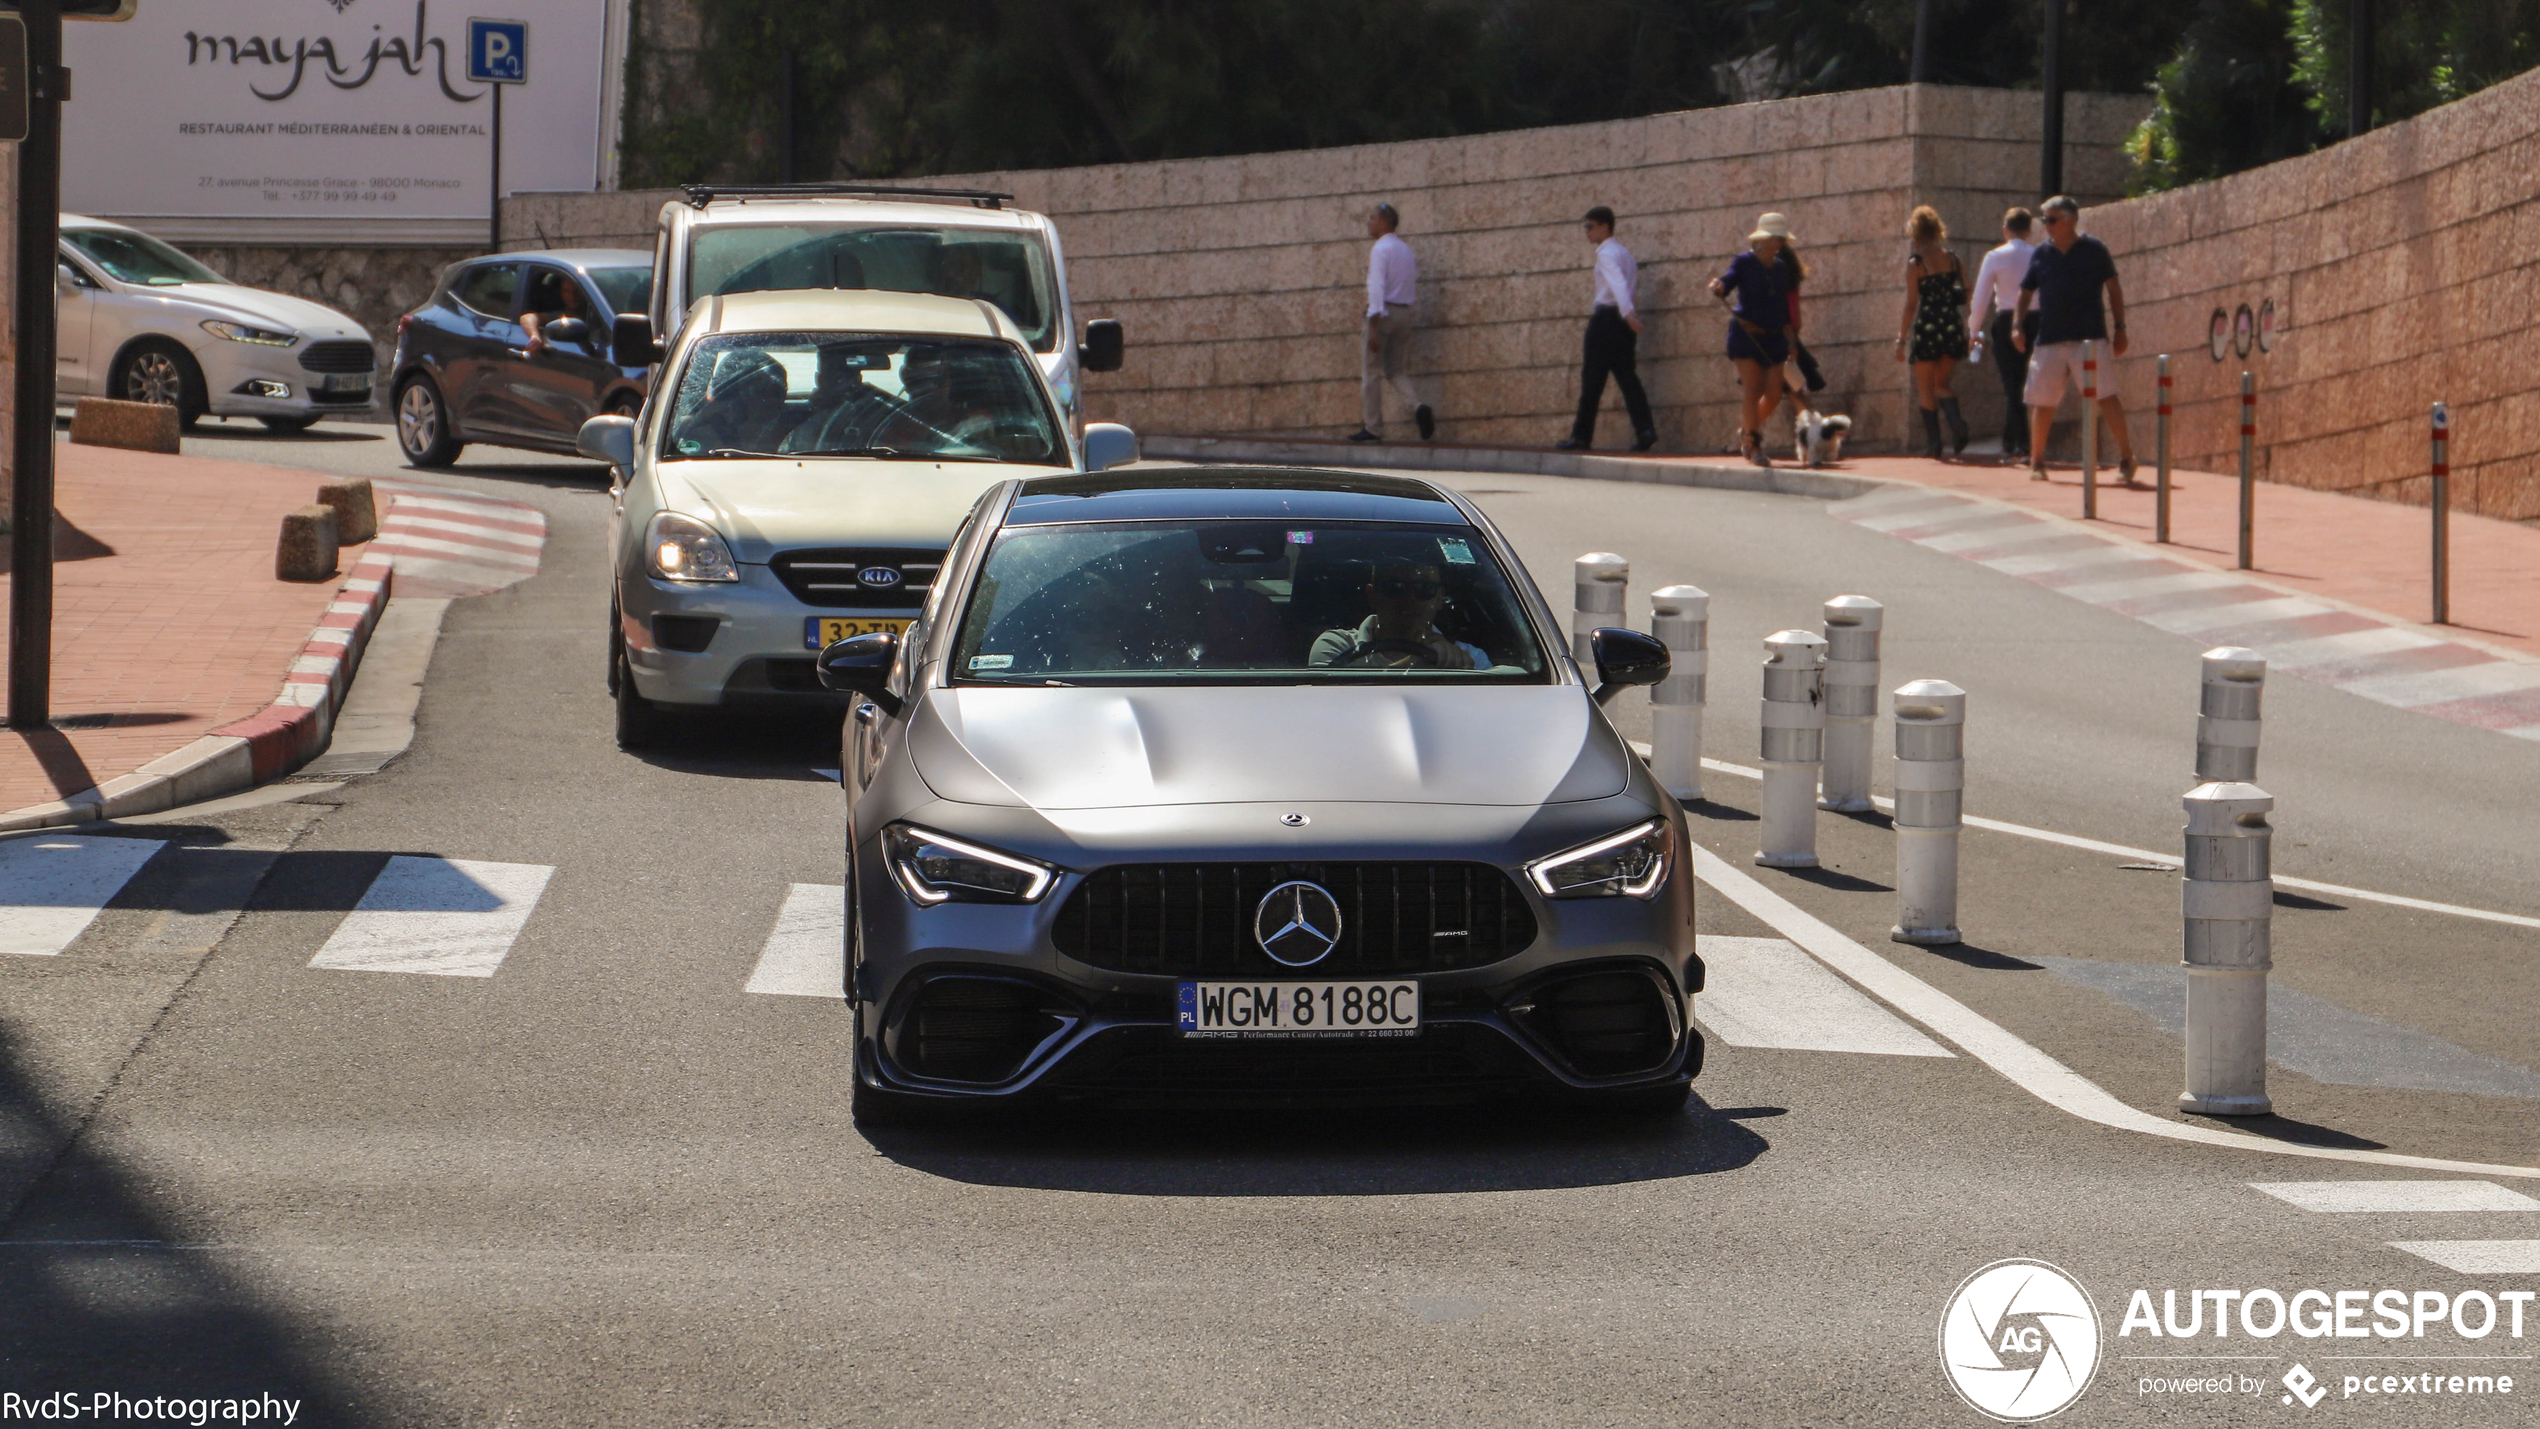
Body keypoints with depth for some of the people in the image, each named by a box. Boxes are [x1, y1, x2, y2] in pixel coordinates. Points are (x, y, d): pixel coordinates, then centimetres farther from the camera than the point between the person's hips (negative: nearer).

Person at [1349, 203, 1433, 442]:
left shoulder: (1380, 249, -9)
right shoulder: (1406, 250, 15)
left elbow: (1376, 287, -18)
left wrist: (1373, 326, -22)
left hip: (1383, 311, -7)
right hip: (1405, 313, 7)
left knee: (1371, 371, 1)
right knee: (1395, 370, 13)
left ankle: (1372, 427, 3)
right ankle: (1418, 407, -13)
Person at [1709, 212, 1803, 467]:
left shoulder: (1781, 267, 13)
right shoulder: (1744, 262, -3)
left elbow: (1784, 303, 17)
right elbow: (1728, 281, -17)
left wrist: (1790, 333, 14)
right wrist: (1719, 288, -40)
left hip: (1773, 337, 5)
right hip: (1746, 334, -5)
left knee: (1774, 395, 2)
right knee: (1752, 390, -9)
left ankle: (1746, 431, 25)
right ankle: (1753, 445, -3)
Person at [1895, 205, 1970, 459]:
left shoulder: (1915, 262, -7)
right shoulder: (1952, 258, 6)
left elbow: (1911, 305, -10)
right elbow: (1968, 296, 6)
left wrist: (1901, 339, -6)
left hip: (1927, 329, -4)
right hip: (1953, 328, 4)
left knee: (1926, 388, 7)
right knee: (1942, 383, 17)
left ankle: (1933, 443, 5)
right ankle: (1956, 422, -9)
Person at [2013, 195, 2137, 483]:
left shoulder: (2093, 249, 2)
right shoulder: (2041, 254, 10)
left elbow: (2114, 288, 5)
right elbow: (2026, 292, 16)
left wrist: (2119, 328, 1)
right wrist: (2018, 325, 2)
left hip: (2090, 338, -3)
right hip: (2049, 340, 3)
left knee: (2106, 396, -12)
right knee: (2042, 402, 4)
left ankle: (2126, 458, -7)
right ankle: (2036, 462, 18)